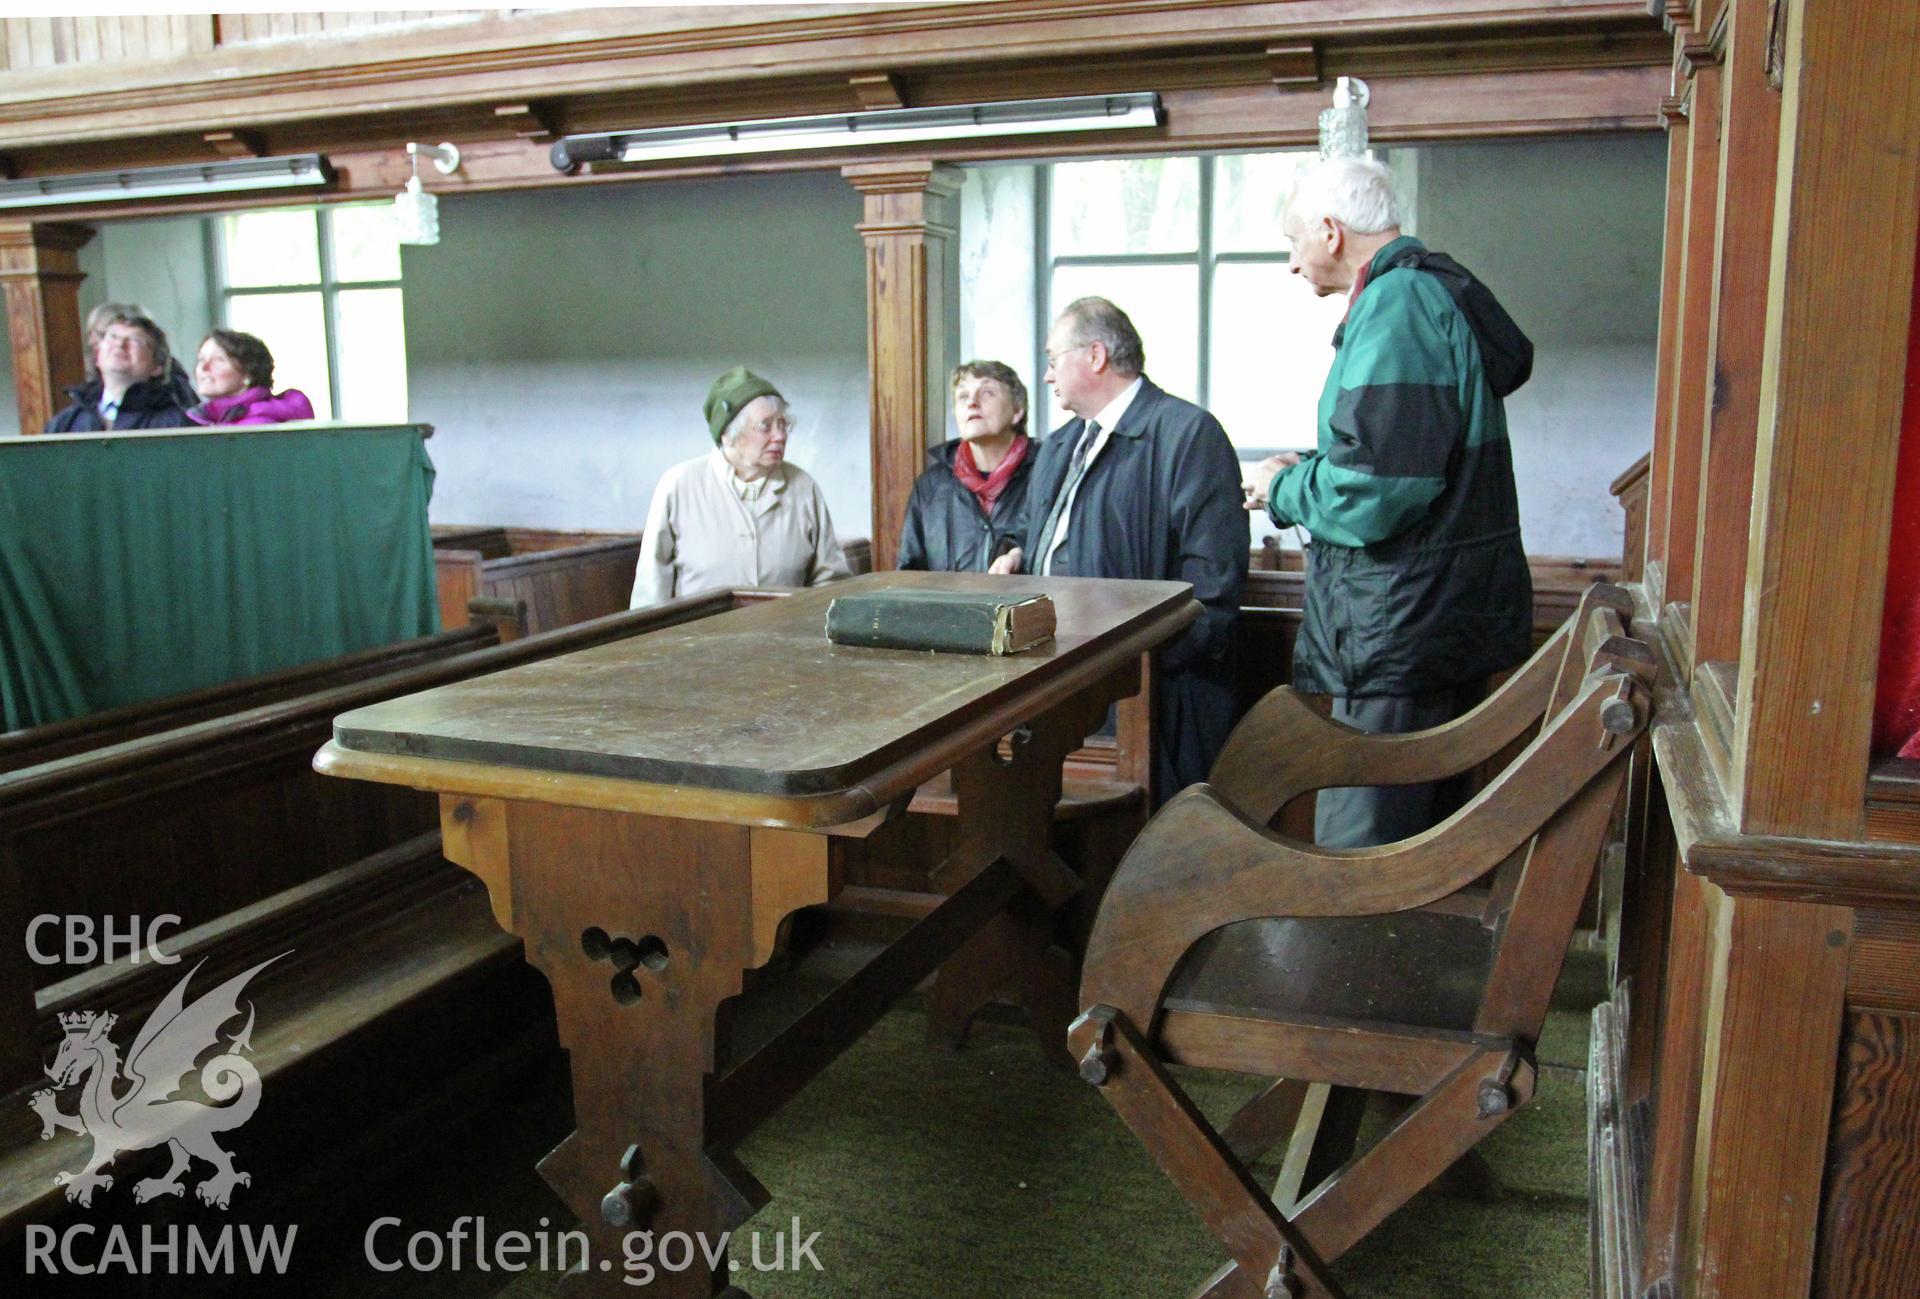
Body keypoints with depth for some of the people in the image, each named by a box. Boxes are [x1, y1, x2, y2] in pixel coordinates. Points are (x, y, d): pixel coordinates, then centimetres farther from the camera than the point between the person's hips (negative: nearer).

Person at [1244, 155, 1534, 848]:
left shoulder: (1394, 306, -16)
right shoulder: (1437, 292, 17)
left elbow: (1373, 495, -24)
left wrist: (1285, 488, -6)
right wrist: (1312, 470, 14)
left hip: (1404, 628, -11)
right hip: (1455, 613, 11)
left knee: (1357, 860, -5)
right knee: (1428, 831, 20)